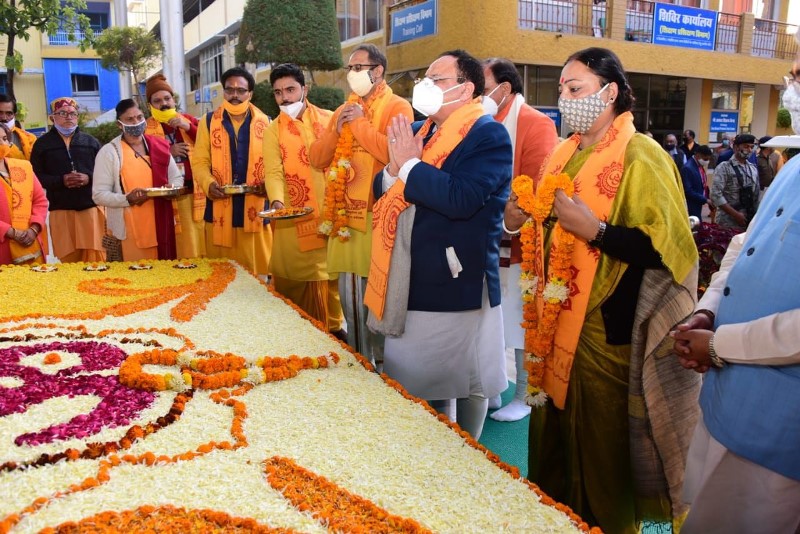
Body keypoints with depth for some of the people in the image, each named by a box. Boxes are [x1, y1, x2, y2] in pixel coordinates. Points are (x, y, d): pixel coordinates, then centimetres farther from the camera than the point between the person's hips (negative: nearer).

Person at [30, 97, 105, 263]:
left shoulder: (91, 141, 11)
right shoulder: (42, 143, 9)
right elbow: (36, 176, 2)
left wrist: (89, 178, -12)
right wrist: (61, 181, -13)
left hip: (91, 206, 0)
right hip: (61, 209, 0)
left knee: (94, 254, -4)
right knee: (68, 257, 1)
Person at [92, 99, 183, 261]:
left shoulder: (159, 146, 8)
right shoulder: (108, 152, -4)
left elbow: (177, 178, 16)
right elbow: (99, 195, -7)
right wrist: (128, 199, -23)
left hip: (162, 227, 4)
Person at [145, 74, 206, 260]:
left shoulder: (189, 120, 13)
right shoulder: (145, 129, 5)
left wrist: (188, 127, -7)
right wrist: (168, 152, -11)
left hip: (196, 193, 2)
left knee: (202, 244, 1)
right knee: (183, 248, -3)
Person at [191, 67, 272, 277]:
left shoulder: (265, 123, 8)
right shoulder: (208, 122, 9)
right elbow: (199, 161, 4)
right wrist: (208, 184, -15)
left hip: (255, 210, 0)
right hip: (220, 210, 0)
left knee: (257, 269, 5)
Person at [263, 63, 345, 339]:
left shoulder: (329, 119, 7)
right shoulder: (273, 130, 7)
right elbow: (274, 172, -4)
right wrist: (277, 200, -24)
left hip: (331, 213, 1)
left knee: (331, 272, 6)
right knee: (294, 277, 0)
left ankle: (333, 326, 21)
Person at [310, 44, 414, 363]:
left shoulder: (397, 107, -3)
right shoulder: (343, 111, 18)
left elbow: (395, 153, -20)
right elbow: (317, 159, 13)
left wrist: (360, 123, -11)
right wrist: (337, 129, -2)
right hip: (345, 215, 7)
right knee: (351, 295, 12)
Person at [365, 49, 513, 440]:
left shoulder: (489, 135, -12)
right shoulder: (418, 131, 12)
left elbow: (462, 199, -28)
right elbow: (384, 192, 12)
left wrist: (410, 165, -17)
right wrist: (394, 167, -9)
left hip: (458, 285, -8)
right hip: (410, 284, 8)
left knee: (464, 385, 9)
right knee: (414, 384, 20)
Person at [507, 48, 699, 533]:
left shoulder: (641, 156, -11)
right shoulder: (567, 153, 12)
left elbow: (668, 248, -18)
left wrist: (595, 229, -25)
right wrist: (527, 219, 5)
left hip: (607, 328, -7)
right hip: (557, 320, 7)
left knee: (600, 449, 6)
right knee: (553, 436, 17)